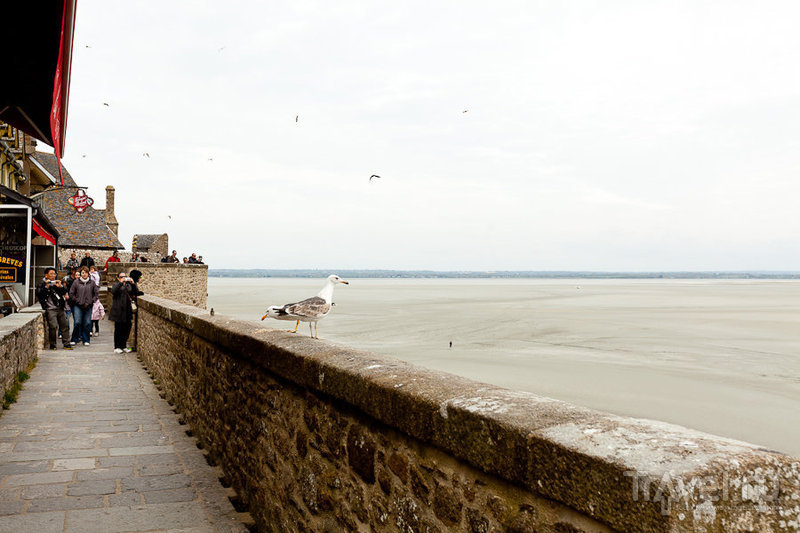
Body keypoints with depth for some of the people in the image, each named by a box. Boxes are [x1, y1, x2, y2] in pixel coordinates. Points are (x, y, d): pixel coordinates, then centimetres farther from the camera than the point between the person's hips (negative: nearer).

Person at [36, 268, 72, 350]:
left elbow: (64, 292, 9)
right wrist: (46, 287, -18)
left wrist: (60, 286, -9)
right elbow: (39, 294, -10)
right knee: (53, 326, -15)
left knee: (64, 325, 3)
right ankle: (52, 344, -2)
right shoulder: (42, 284, 4)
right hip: (50, 309, -5)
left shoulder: (57, 283, 17)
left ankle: (66, 344, 9)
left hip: (60, 308, 5)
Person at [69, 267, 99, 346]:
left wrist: (90, 302, -4)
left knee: (87, 323, 1)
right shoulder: (76, 282, 2)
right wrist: (78, 302, -6)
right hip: (78, 306, -1)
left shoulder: (92, 283, 5)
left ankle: (86, 340, 11)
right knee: (77, 322, -10)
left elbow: (95, 294, 9)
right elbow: (71, 294, 2)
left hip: (88, 306, 1)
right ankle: (75, 339, 3)